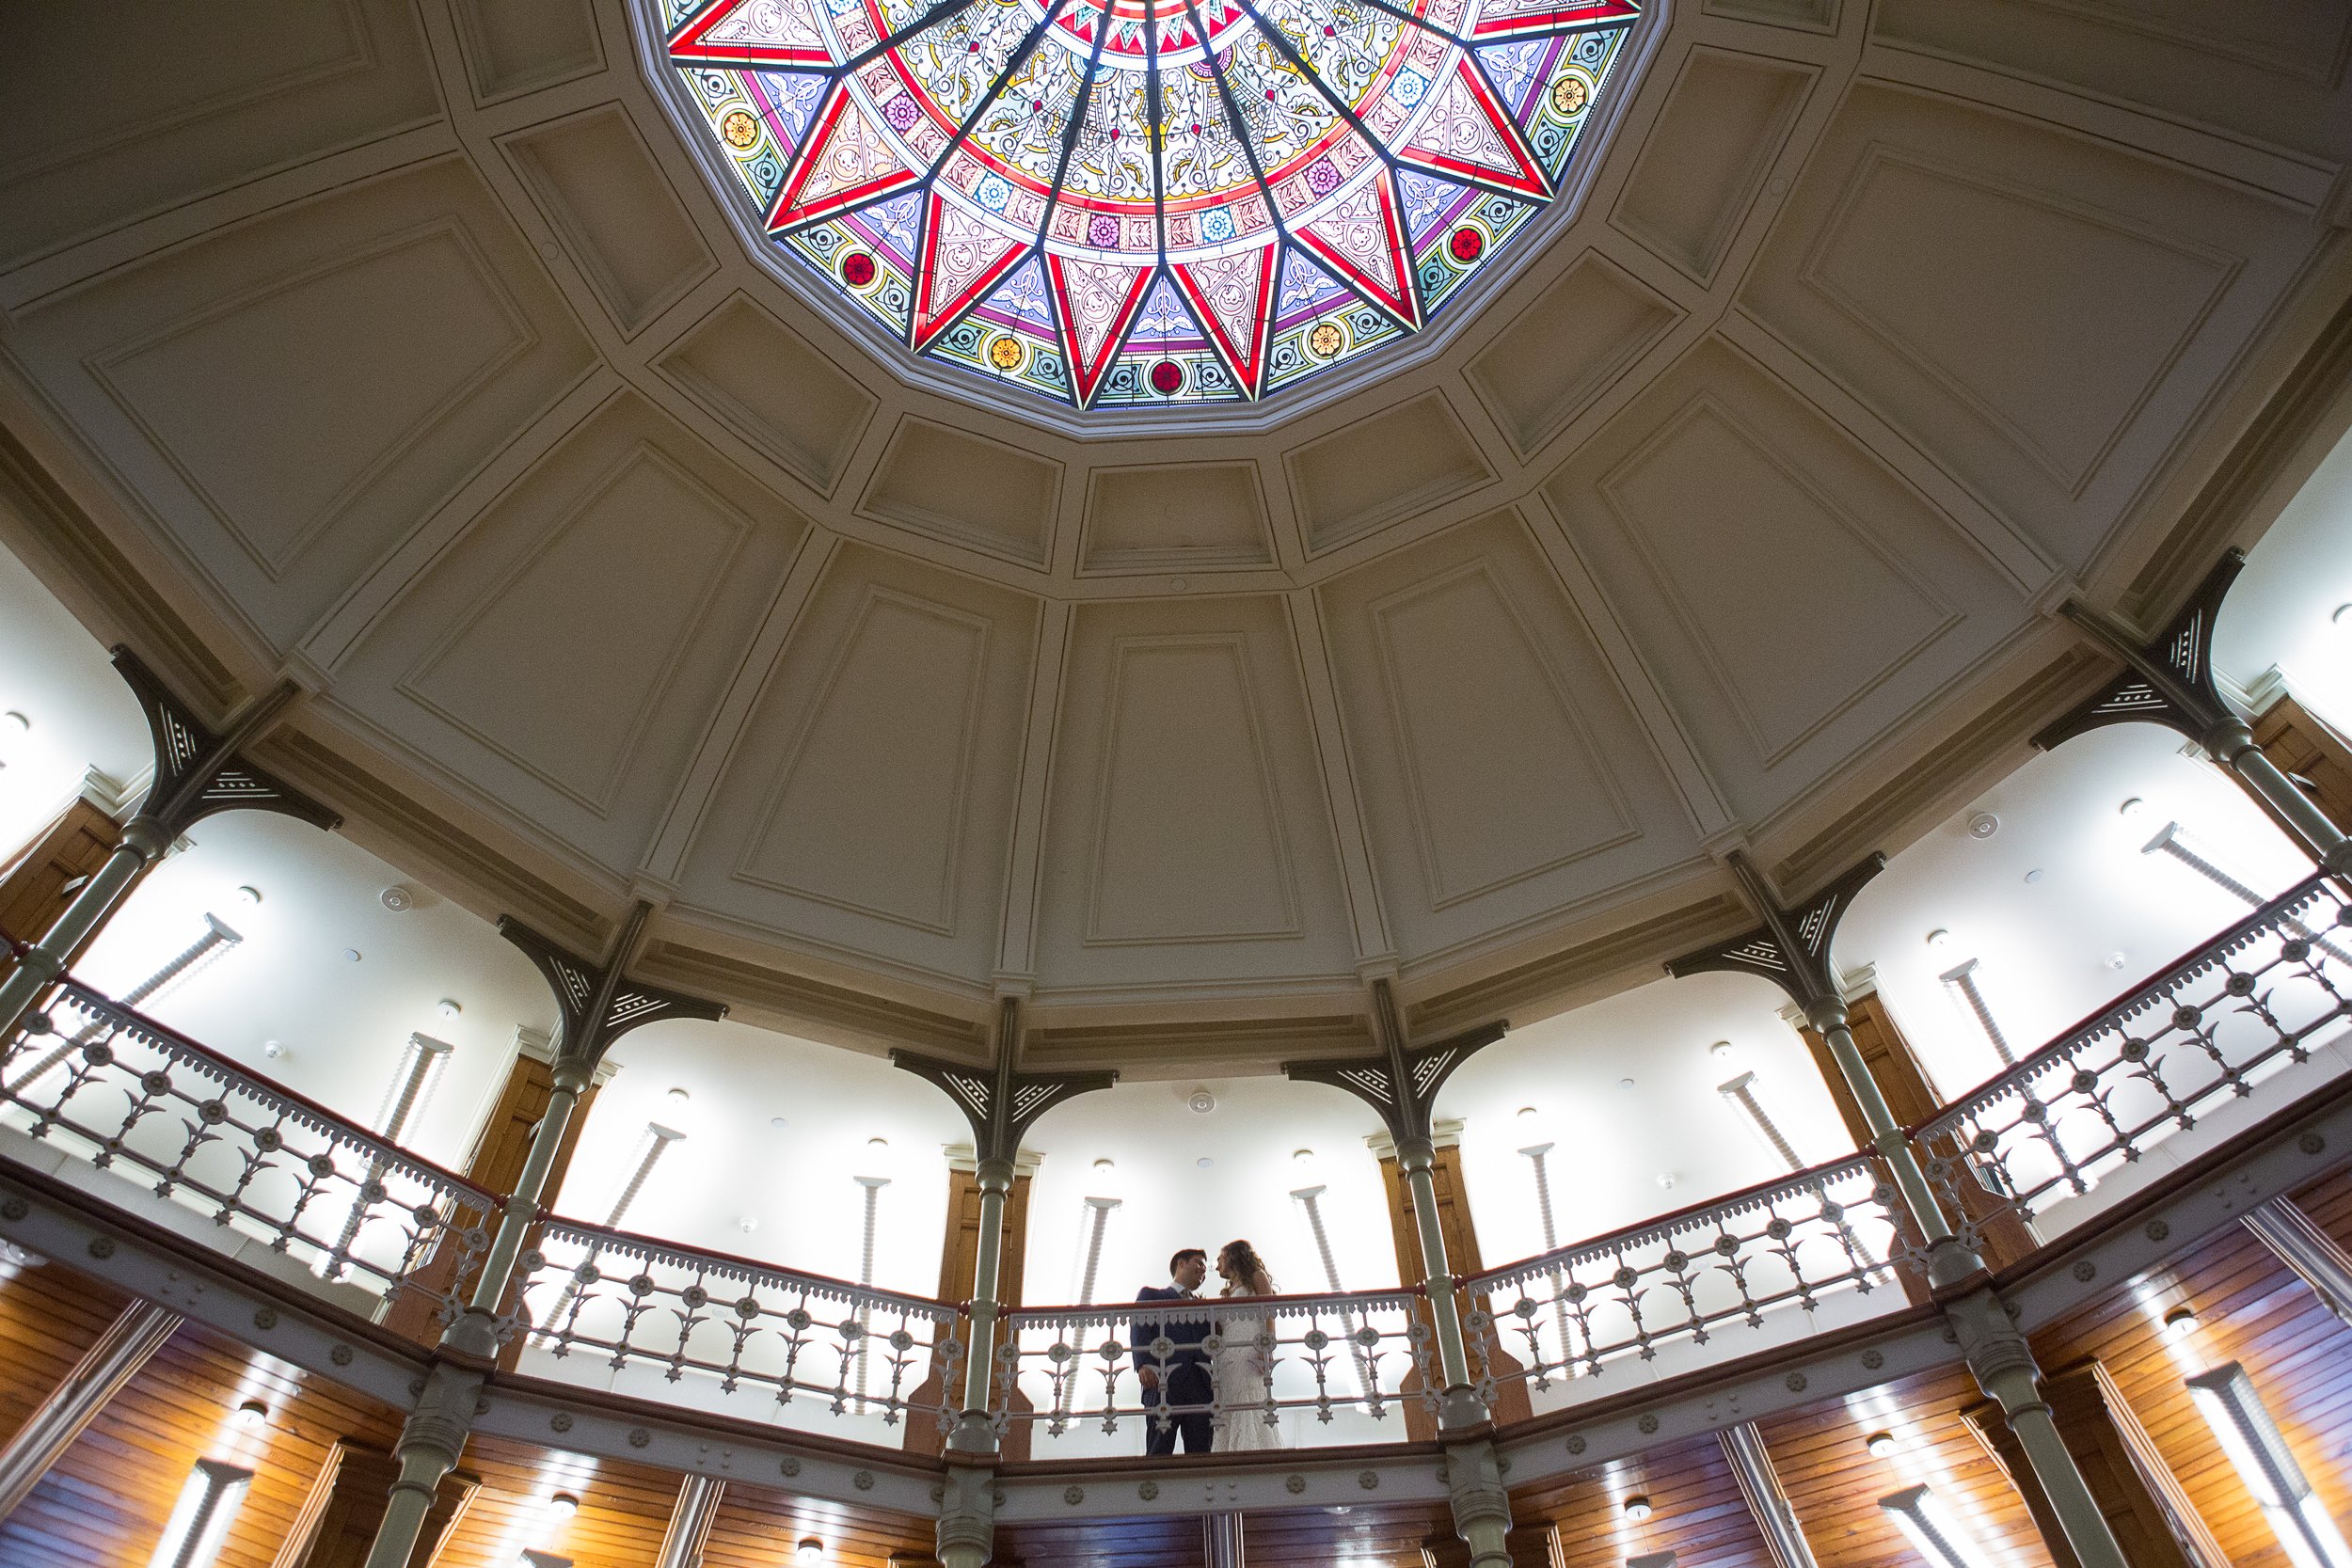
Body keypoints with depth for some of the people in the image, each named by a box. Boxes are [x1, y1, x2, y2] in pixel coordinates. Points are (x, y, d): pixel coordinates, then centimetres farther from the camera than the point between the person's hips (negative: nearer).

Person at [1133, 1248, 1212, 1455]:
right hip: (1165, 1381, -4)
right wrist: (1143, 1365, -14)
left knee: (1201, 1452, -8)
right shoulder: (1151, 1294, 20)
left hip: (1201, 1383, 4)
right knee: (1159, 1450, -14)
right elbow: (1140, 1330, 2)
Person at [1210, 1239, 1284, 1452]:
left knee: (1252, 1417, -18)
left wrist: (1267, 1347, -16)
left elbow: (1269, 1313, -2)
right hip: (1227, 1360, 6)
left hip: (1251, 1355, -6)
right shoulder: (1228, 1292, 32)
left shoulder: (1256, 1277, 14)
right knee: (1230, 1419, -8)